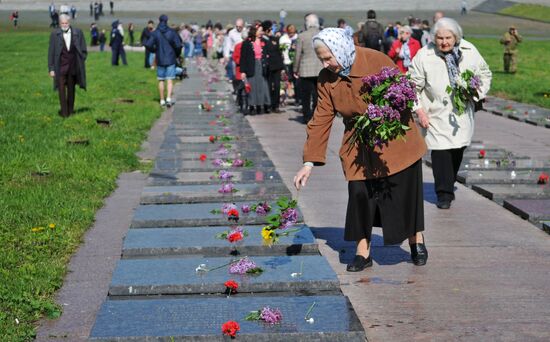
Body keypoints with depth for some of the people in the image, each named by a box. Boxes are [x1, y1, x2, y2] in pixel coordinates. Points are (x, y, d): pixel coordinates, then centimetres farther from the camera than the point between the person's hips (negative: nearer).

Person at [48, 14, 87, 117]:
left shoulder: (78, 33, 0)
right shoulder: (55, 34, -3)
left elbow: (84, 51, 8)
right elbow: (51, 52, 0)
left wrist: (80, 63, 2)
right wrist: (51, 68, -4)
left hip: (73, 67, 2)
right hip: (60, 67, -2)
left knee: (71, 89, 11)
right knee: (61, 89, -7)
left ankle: (70, 110, 23)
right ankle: (64, 112, -1)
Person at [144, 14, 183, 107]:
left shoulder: (155, 33, -4)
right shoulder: (172, 32, -6)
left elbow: (148, 44, -10)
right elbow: (178, 45, -10)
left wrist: (155, 50, 9)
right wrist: (177, 54, 8)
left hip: (160, 60, 1)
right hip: (170, 59, -1)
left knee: (161, 80, 10)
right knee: (170, 80, -1)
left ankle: (162, 100, 13)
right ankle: (168, 98, -16)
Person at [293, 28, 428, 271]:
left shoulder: (376, 61, -18)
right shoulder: (326, 79, -5)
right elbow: (321, 120, -4)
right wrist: (309, 162, -9)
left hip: (394, 139, -3)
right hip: (358, 148, 3)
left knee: (405, 192, 4)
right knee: (359, 194, -4)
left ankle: (417, 242, 27)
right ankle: (363, 252, 9)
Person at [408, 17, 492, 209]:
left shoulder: (469, 52, -2)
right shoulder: (424, 56, -11)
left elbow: (484, 74, 13)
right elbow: (413, 86, -4)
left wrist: (478, 93, -3)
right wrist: (419, 110, -9)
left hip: (462, 112, 3)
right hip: (436, 114, -3)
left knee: (458, 150, 9)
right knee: (440, 151, -9)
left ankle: (449, 184, 31)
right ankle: (444, 194, -1)